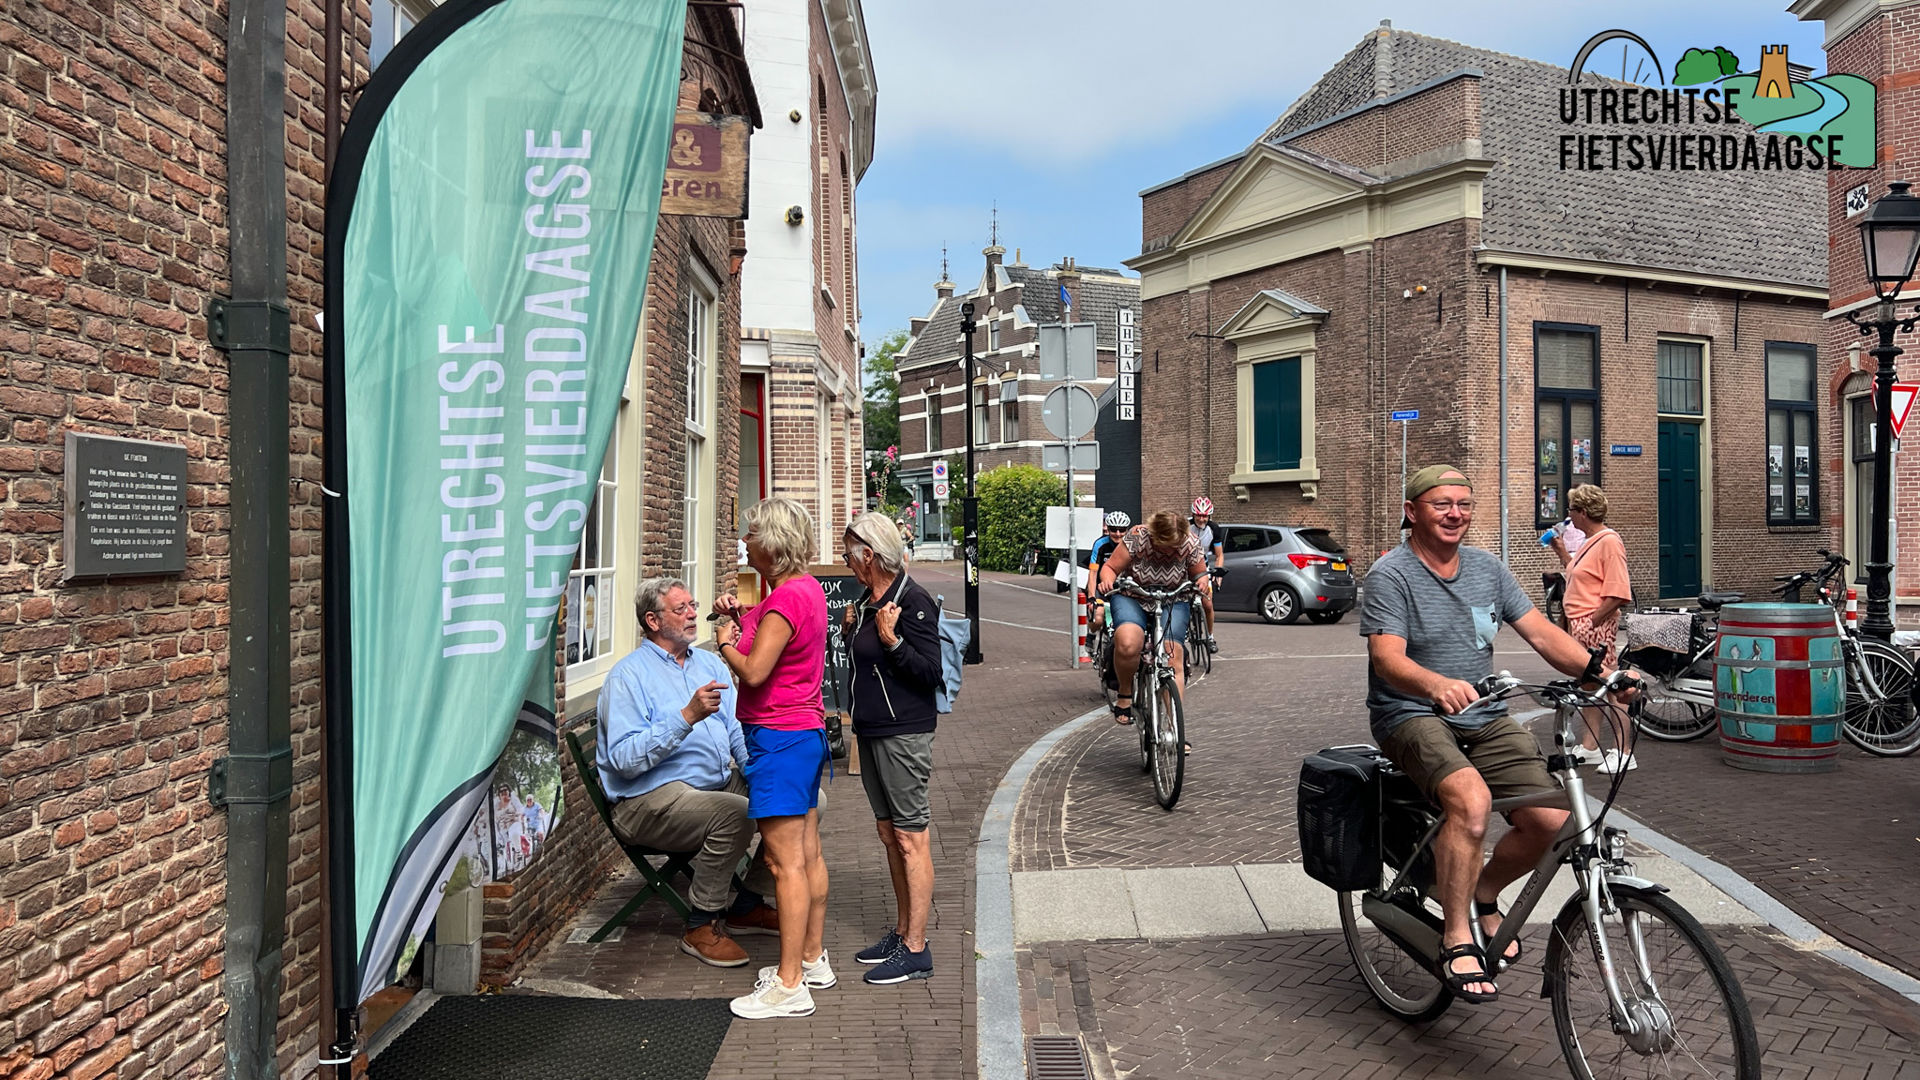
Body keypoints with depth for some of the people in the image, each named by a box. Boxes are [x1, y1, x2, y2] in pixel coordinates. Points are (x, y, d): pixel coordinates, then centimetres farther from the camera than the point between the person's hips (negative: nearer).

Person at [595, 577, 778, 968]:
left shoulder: (710, 664, 15)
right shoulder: (628, 676, -8)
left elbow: (739, 731, 12)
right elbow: (625, 759, -20)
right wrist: (688, 717, -27)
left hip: (720, 782, 8)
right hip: (651, 799, -7)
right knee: (734, 813, -34)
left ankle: (748, 903, 9)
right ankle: (702, 927, -14)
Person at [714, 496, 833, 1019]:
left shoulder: (786, 598, -19)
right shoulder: (809, 588, 11)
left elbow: (753, 671, -22)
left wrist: (725, 641, -4)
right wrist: (742, 618, 9)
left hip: (779, 737, -10)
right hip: (808, 731, 10)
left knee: (786, 862, -5)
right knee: (808, 854, 16)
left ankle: (790, 985, 1)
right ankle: (812, 958, 28)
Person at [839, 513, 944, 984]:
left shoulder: (913, 601, -14)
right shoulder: (868, 601, 13)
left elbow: (931, 672, -17)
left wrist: (891, 640, -26)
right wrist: (853, 631, 8)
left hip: (905, 732, -9)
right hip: (871, 730, 9)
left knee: (911, 838, -4)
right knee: (889, 834, 15)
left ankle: (916, 950, 2)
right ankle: (902, 932, 26)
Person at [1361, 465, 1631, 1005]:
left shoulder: (1488, 568, 11)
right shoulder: (1391, 574, -8)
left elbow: (1541, 633, 5)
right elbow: (1387, 658, -21)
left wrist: (1597, 668, -14)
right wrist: (1437, 685, -42)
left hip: (1486, 719, 6)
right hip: (1412, 717, -6)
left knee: (1551, 819, -11)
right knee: (1471, 798, -33)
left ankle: (1484, 894, 17)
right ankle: (1457, 940, -19)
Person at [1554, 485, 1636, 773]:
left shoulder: (1609, 542, -15)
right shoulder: (1590, 542, 16)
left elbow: (1617, 594, -20)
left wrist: (1590, 623, -21)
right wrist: (1561, 552, 22)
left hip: (1597, 626, -10)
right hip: (1579, 626, 10)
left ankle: (1622, 752, -1)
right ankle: (1590, 746, 24)